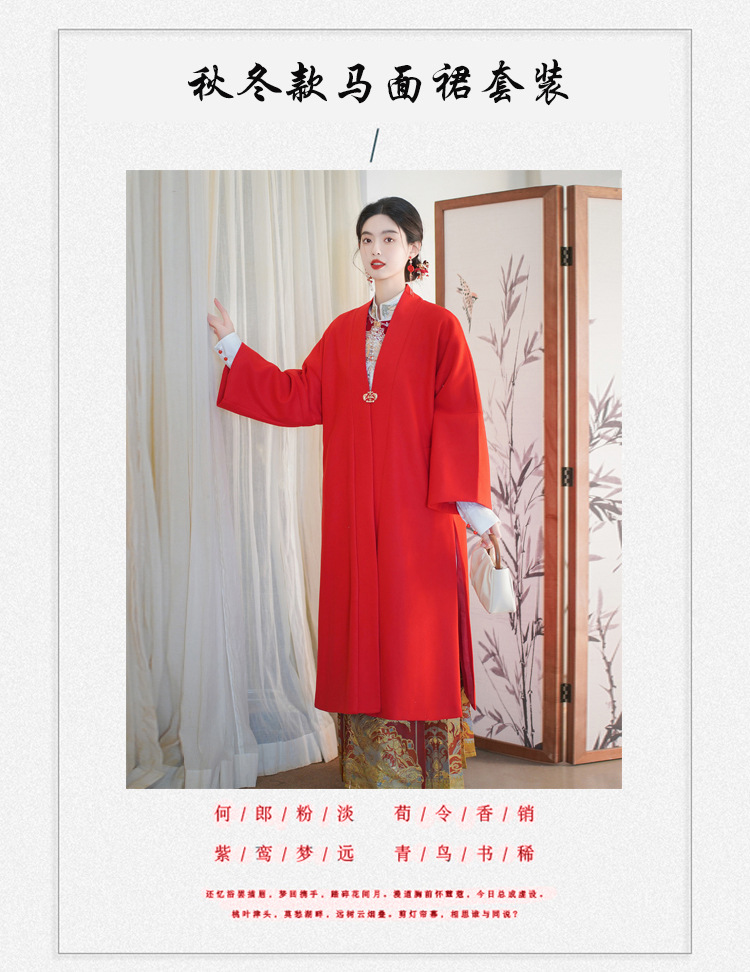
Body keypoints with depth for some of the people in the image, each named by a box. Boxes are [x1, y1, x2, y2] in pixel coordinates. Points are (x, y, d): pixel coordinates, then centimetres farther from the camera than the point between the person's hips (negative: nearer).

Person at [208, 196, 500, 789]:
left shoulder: (437, 326, -2)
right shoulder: (344, 331, 13)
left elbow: (459, 417, -7)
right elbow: (300, 397, 9)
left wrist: (470, 501, -14)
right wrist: (234, 347, 9)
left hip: (418, 511, -5)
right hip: (356, 513, 5)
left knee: (419, 639, -1)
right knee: (362, 634, 7)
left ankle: (431, 779, 9)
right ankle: (371, 774, 17)